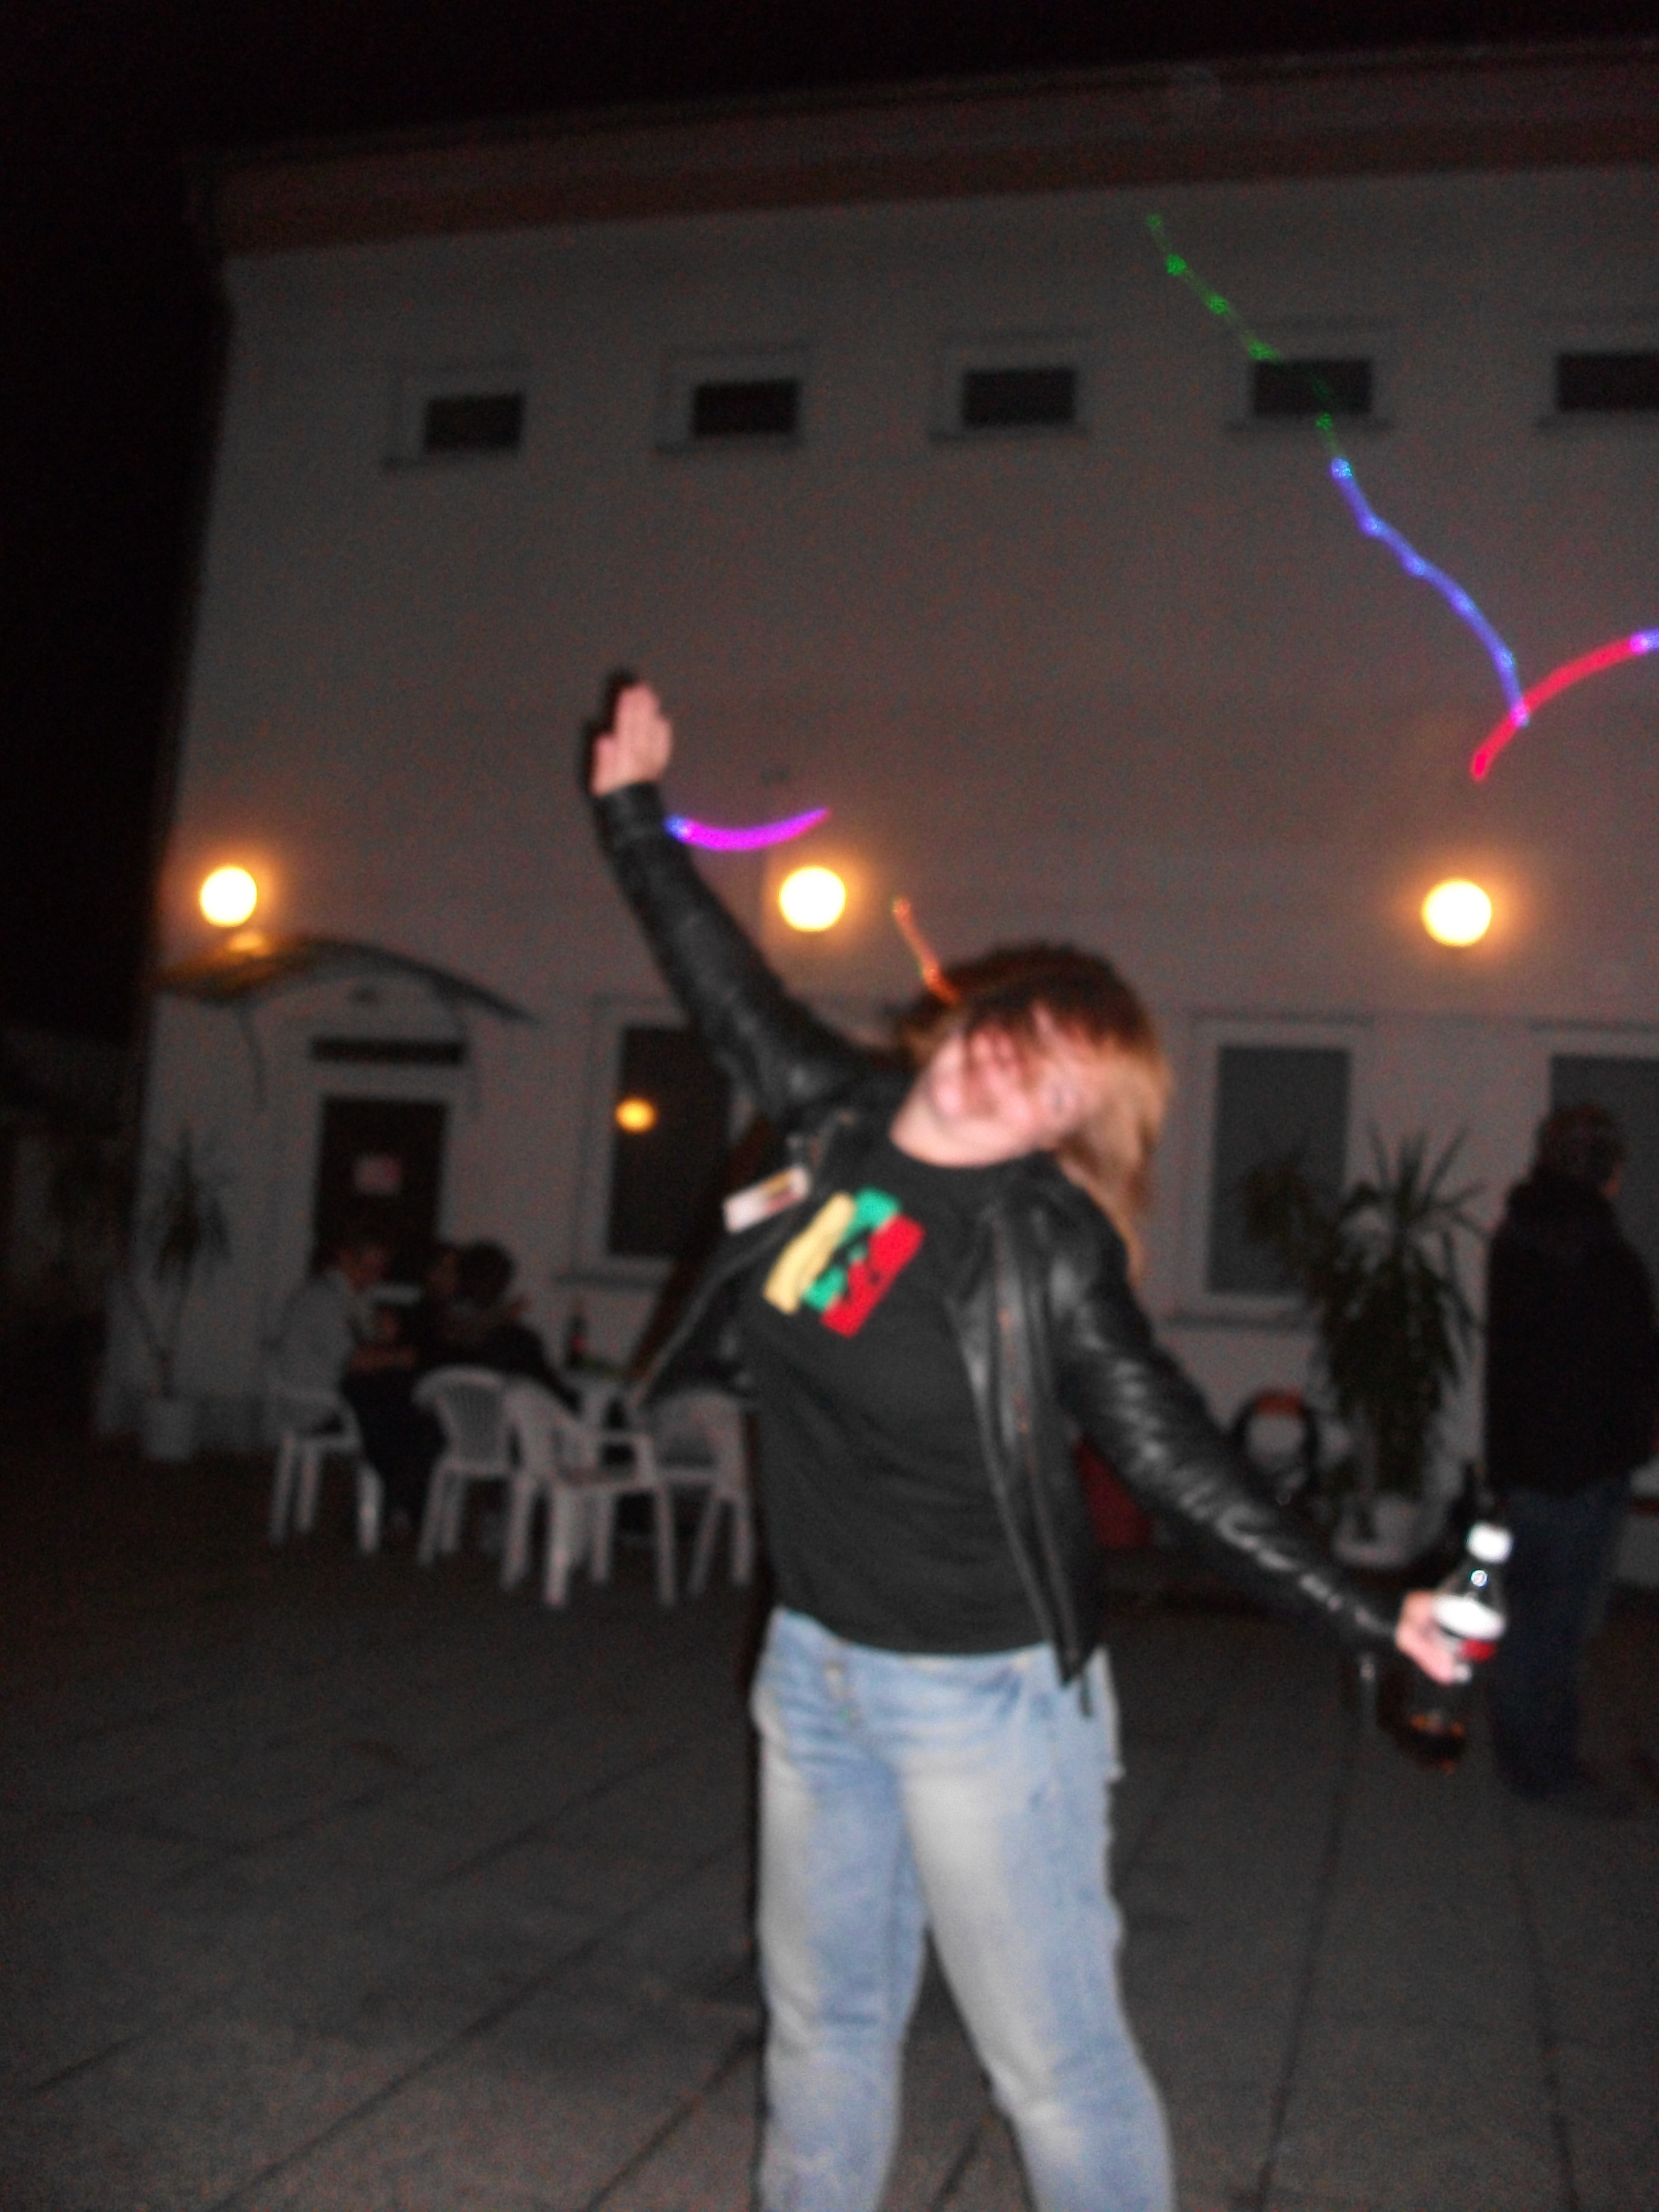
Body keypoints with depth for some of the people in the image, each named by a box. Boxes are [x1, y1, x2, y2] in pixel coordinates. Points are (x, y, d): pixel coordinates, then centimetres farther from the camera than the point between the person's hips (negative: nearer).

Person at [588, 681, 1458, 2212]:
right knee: (824, 2017, 21)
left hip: (985, 1692, -6)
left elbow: (1174, 1461, -13)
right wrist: (632, 810, 19)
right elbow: (726, 980, 10)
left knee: (1054, 2058, 4)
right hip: (816, 1661, 6)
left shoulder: (1049, 1248, -18)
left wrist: (1366, 1617, -19)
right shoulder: (841, 1116, -4)